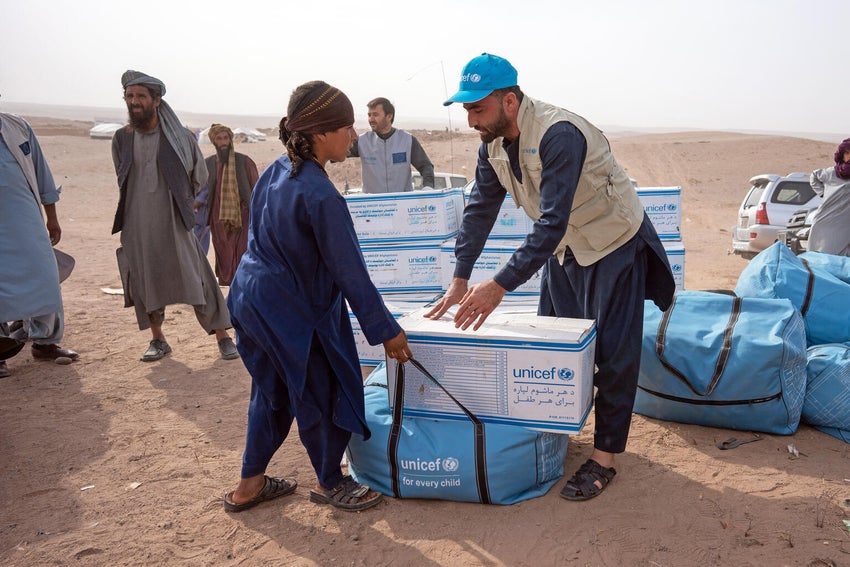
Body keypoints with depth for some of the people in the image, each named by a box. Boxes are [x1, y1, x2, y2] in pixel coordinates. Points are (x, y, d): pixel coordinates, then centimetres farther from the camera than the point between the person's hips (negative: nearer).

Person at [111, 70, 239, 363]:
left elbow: (200, 177, 10)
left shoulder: (180, 137, -4)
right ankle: (157, 340, 25)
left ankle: (223, 337, 7)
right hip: (137, 229, 3)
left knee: (197, 281, -3)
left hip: (174, 225, -3)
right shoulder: (122, 139, 5)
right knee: (146, 284, 9)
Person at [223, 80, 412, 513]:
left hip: (251, 298, 9)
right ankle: (329, 484, 32)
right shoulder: (320, 194, -25)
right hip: (291, 312, -9)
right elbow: (349, 271, -21)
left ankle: (250, 485, 36)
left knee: (273, 392, 23)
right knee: (321, 394, 11)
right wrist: (385, 330, -13)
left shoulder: (276, 171, 3)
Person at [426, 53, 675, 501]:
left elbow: (552, 222, -38)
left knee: (613, 353, -4)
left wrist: (500, 286, -41)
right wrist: (460, 279, -10)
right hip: (564, 246, 8)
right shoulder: (494, 144, -7)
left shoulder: (559, 135, -33)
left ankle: (604, 458, 5)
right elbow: (480, 209, -3)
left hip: (614, 242, -8)